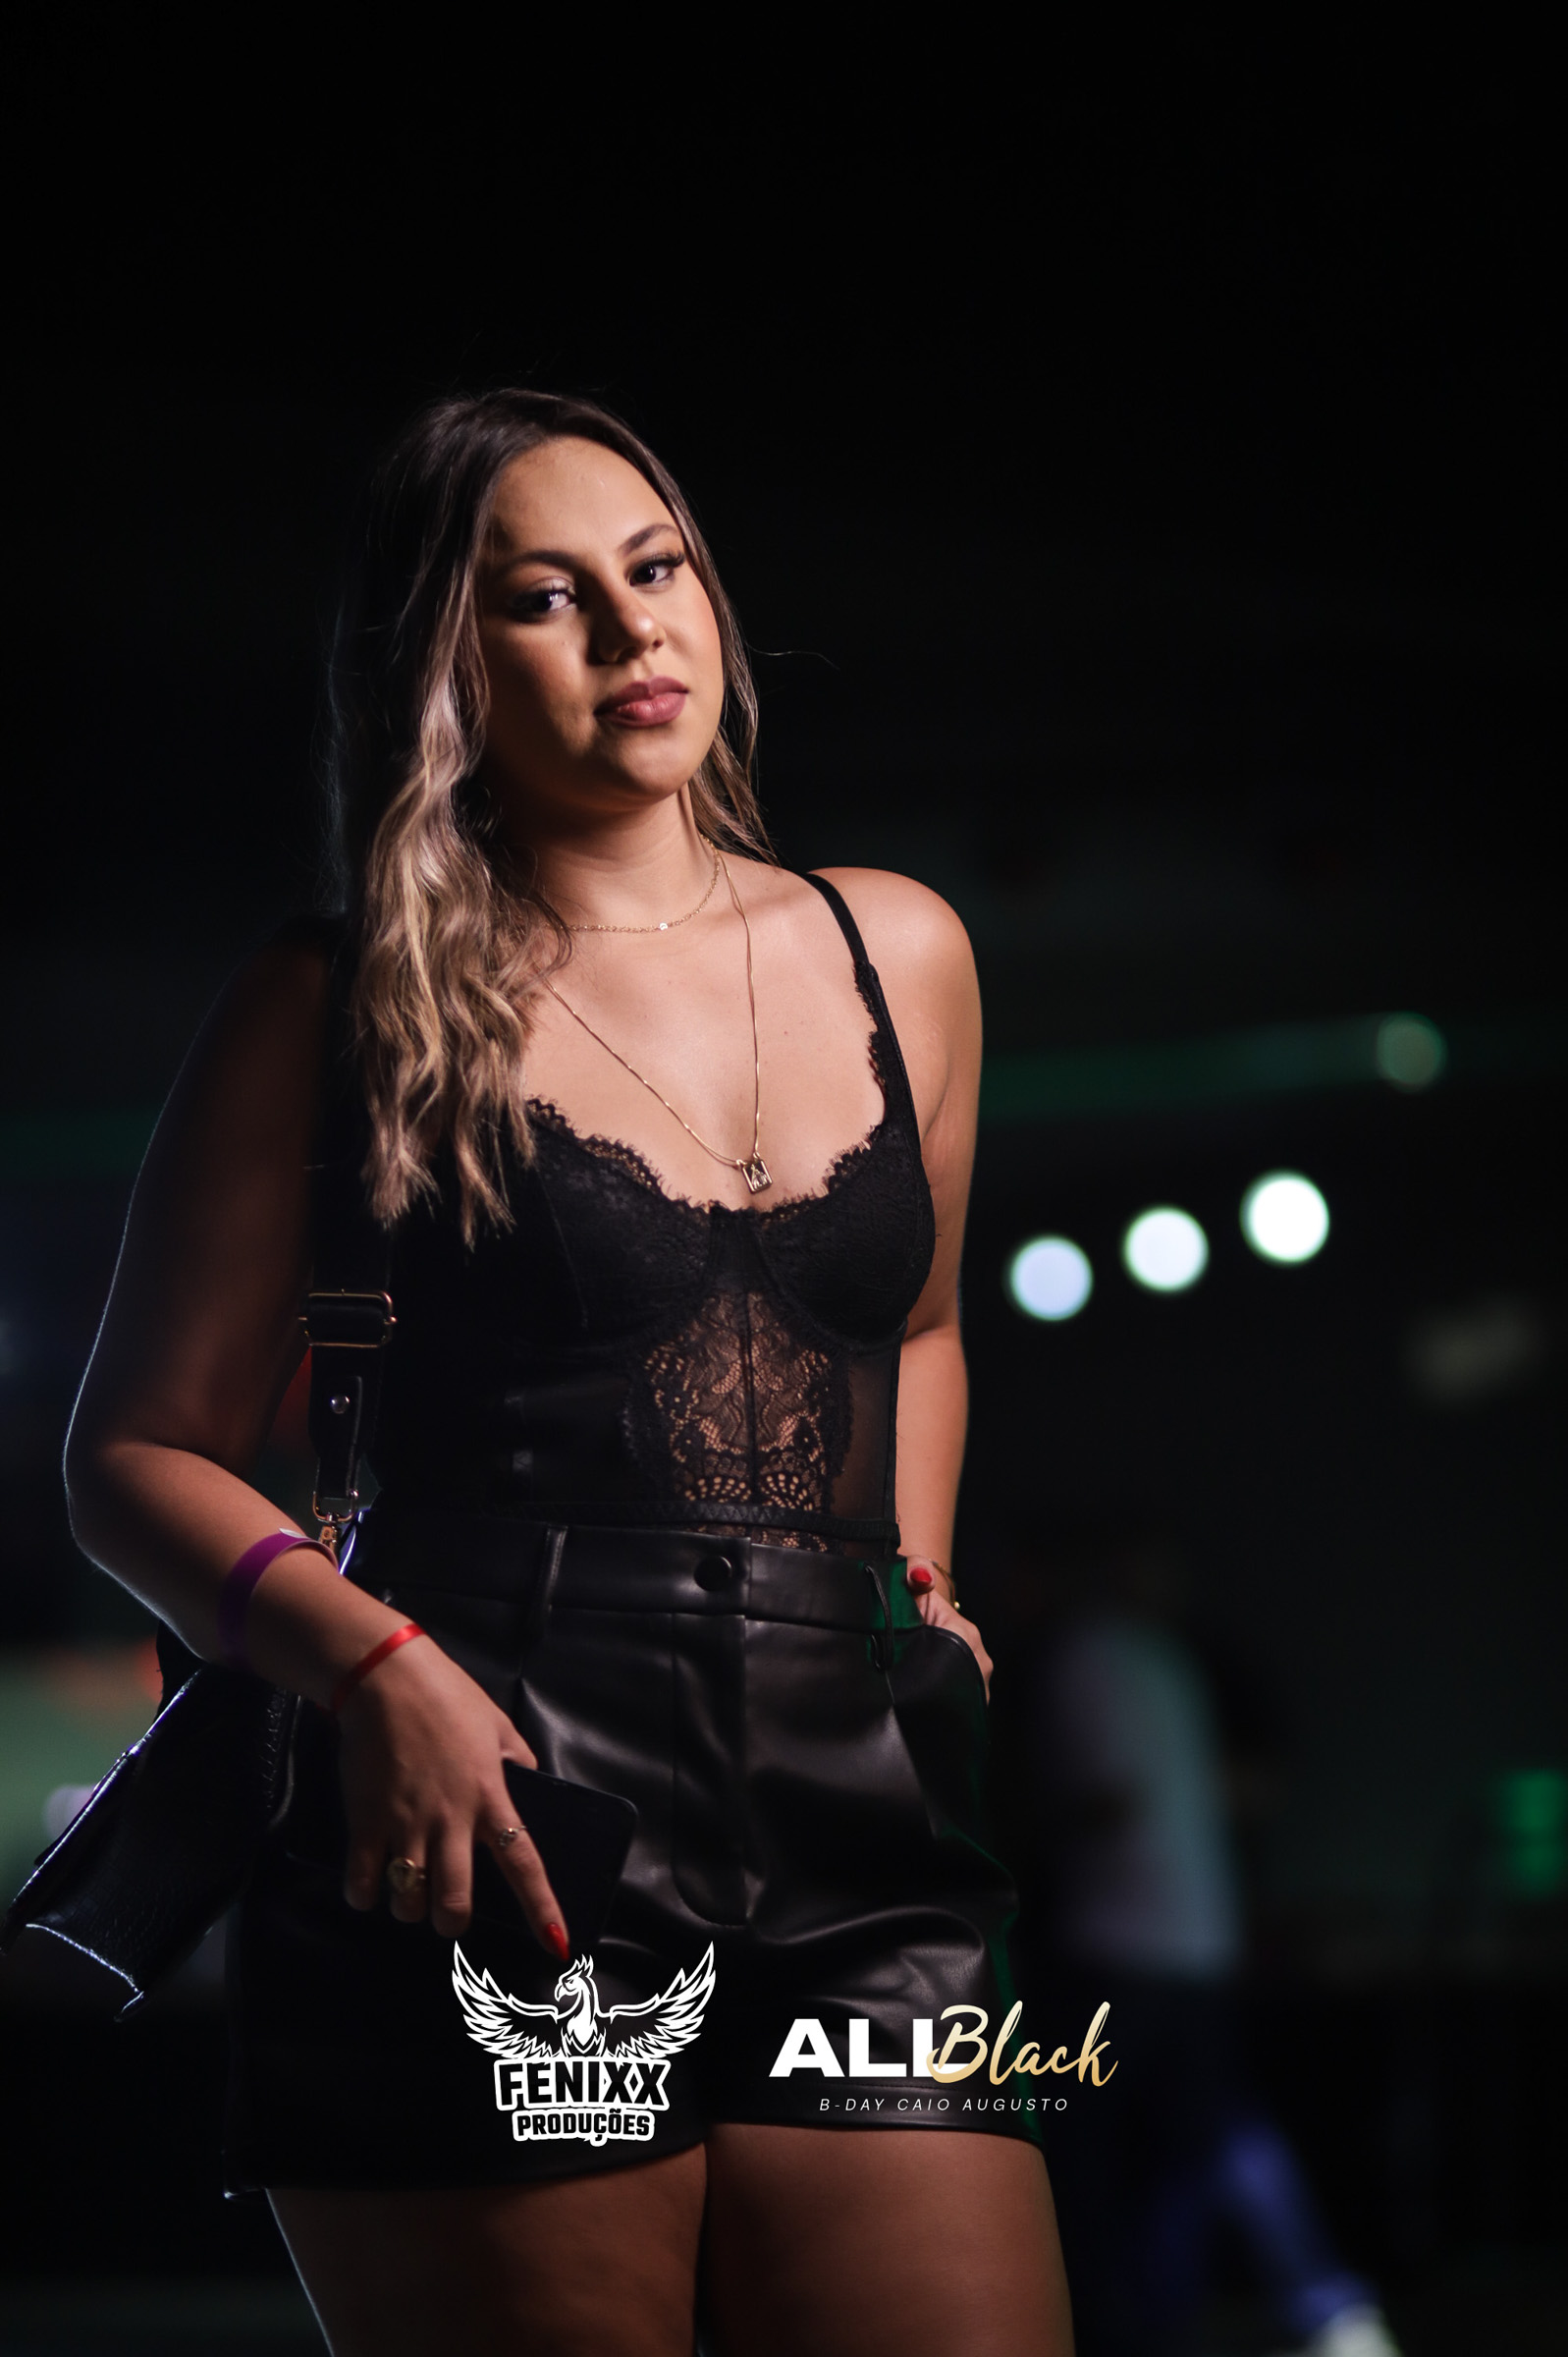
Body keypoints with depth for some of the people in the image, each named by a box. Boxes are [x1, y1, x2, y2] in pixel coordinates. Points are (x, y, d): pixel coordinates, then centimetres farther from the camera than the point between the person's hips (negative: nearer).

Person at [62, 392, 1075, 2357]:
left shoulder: (897, 956, 16)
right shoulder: (344, 1013, 4)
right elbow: (140, 1454, 5)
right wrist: (375, 1664, -11)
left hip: (861, 1848, 4)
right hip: (491, 1838, -4)